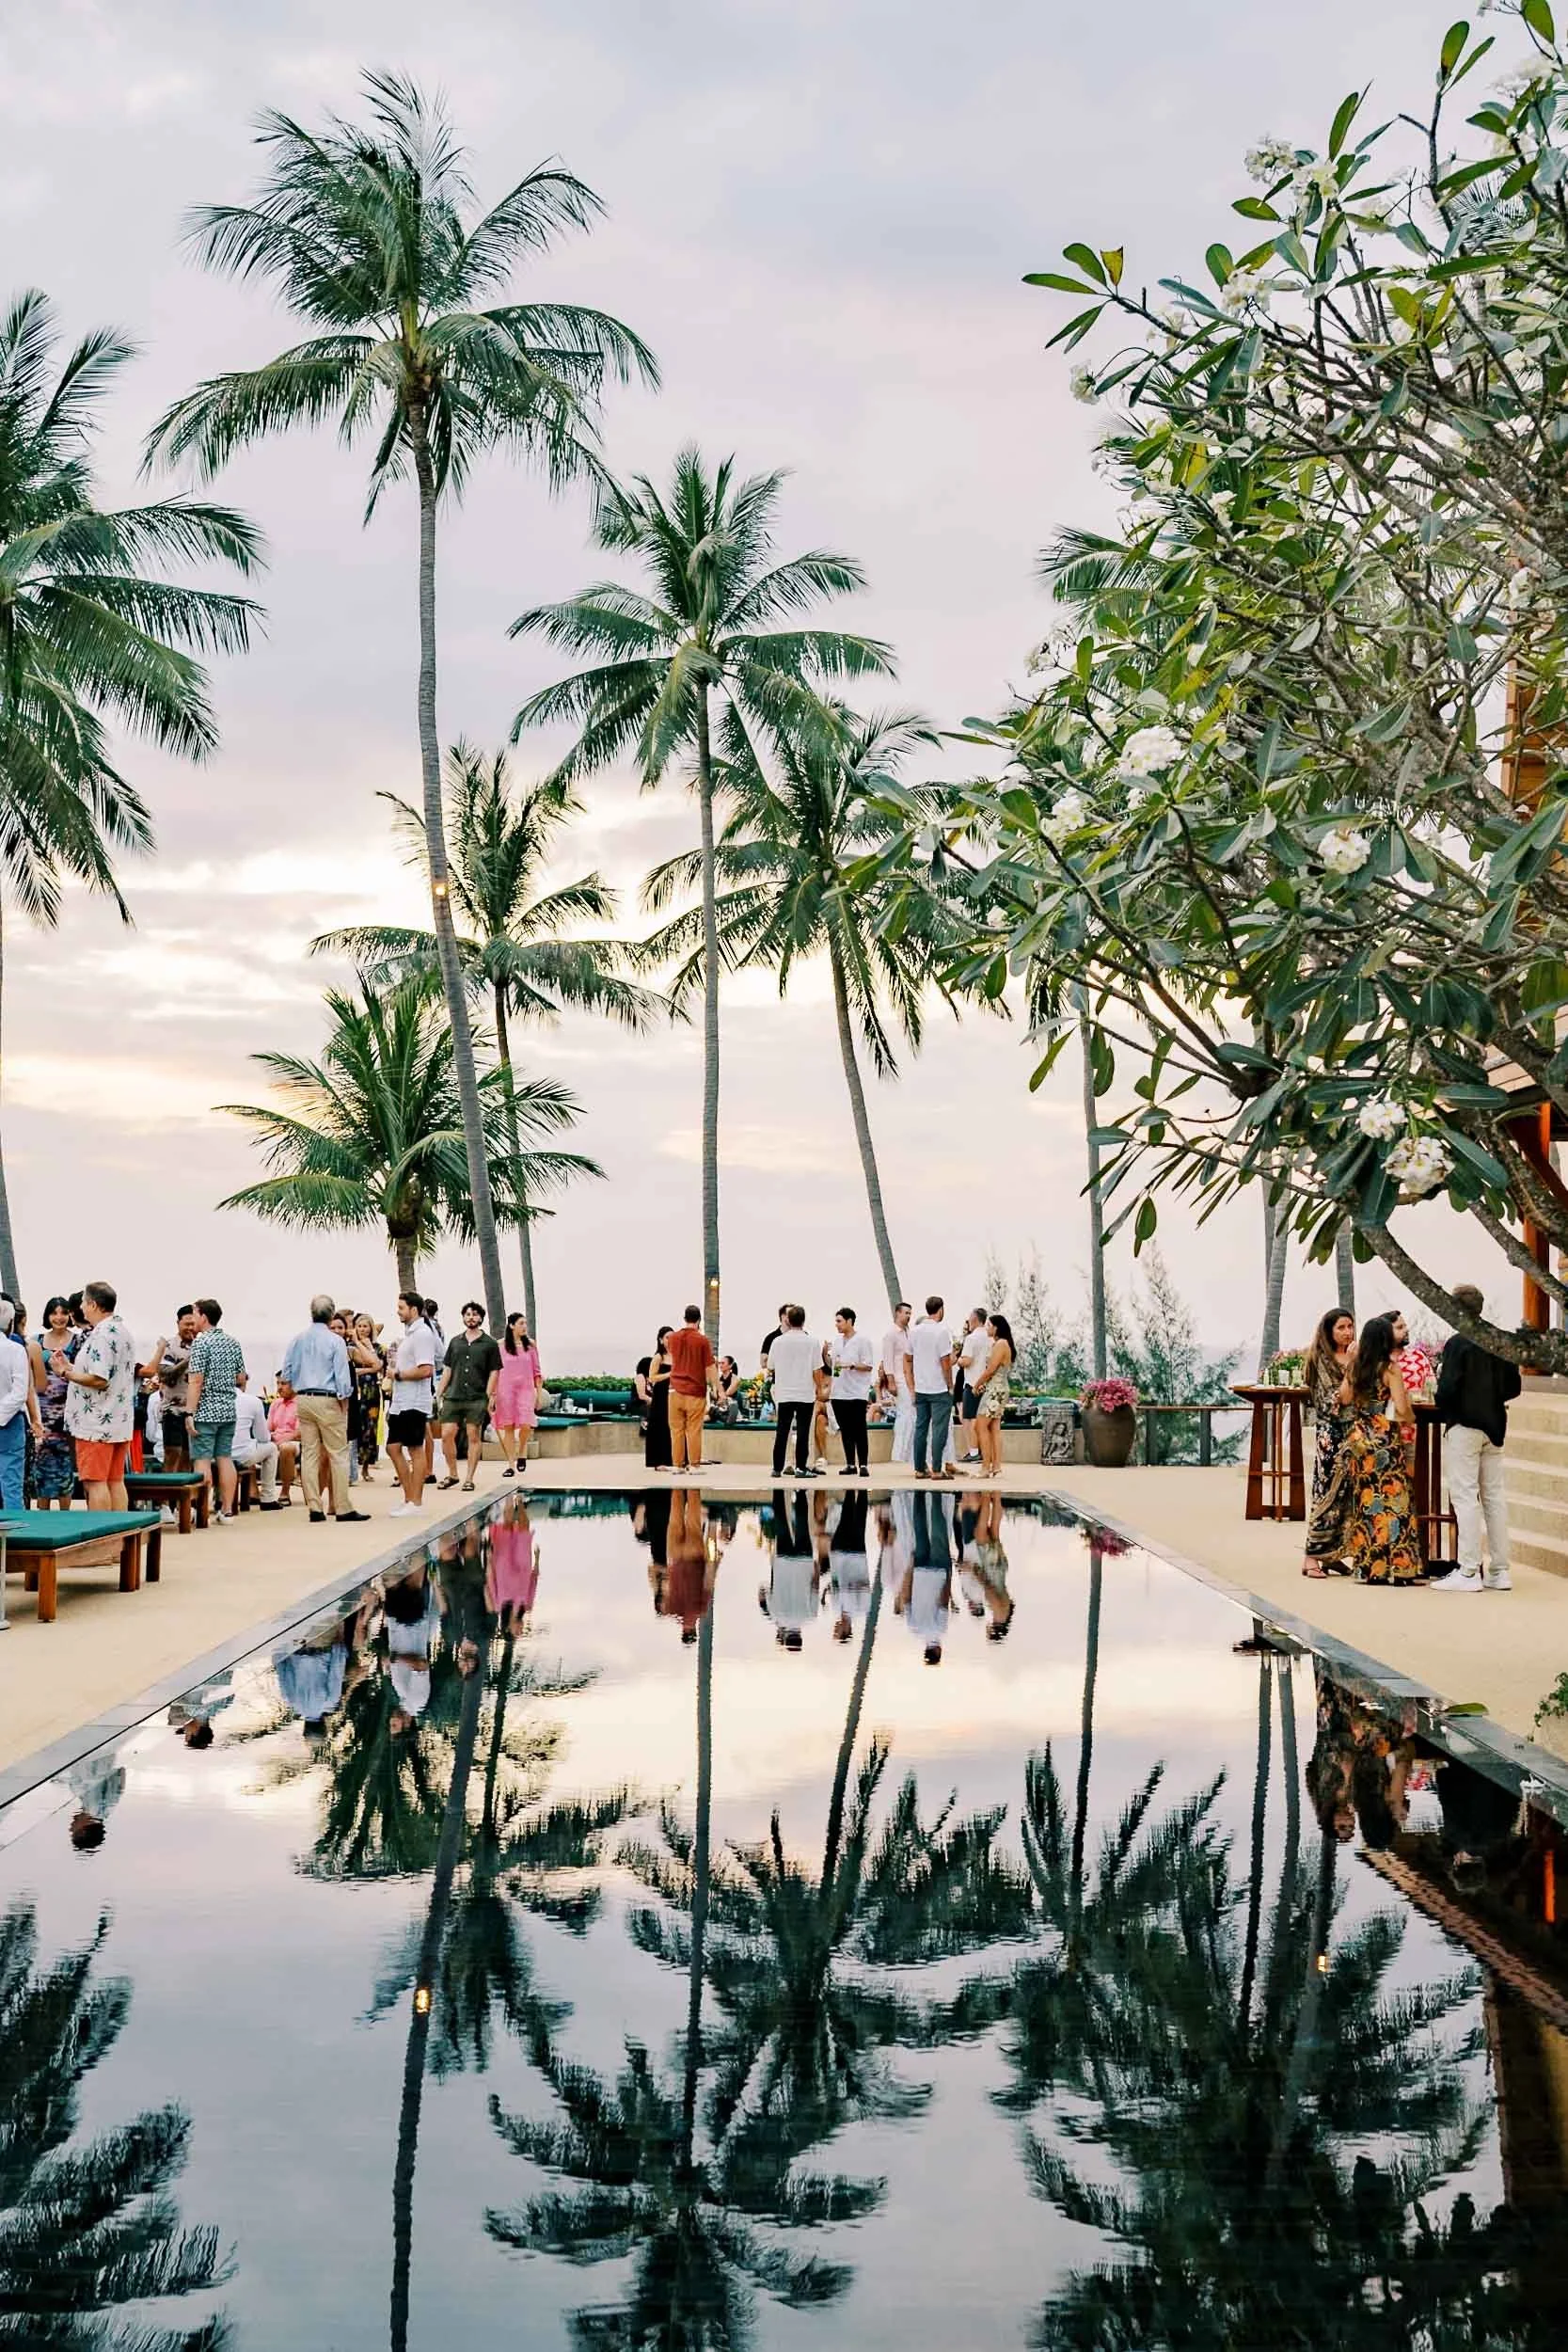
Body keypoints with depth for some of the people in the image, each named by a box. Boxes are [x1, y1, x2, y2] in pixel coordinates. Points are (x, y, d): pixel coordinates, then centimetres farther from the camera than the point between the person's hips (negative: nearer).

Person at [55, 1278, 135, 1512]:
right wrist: (70, 1366, 16)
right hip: (120, 1422, 10)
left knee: (95, 1482, -6)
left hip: (97, 1424, -10)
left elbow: (98, 1380, -22)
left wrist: (66, 1372, -11)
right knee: (115, 1481, 11)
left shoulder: (102, 1335, -15)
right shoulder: (122, 1331, 16)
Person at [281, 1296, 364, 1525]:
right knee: (338, 1454, 0)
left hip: (303, 1400, 5)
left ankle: (314, 1508, 6)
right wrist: (344, 1400, 2)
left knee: (309, 1453, 7)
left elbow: (287, 1371, 10)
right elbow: (342, 1375, -9)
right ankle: (342, 1508, -1)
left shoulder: (298, 1339, 5)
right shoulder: (335, 1341, -8)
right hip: (328, 1400, -5)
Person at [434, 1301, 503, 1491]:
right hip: (453, 1397, 3)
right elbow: (447, 1369, 15)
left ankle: (469, 1479, 6)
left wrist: (489, 1397, -6)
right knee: (446, 1435, -2)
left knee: (474, 1438, 0)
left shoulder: (489, 1344, 4)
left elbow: (494, 1372, 2)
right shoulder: (455, 1342, 13)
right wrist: (439, 1394, 9)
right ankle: (452, 1474, 14)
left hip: (477, 1399, -3)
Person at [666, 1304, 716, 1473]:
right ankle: (694, 1464, 1)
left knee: (676, 1429, 6)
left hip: (676, 1389, 3)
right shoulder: (703, 1340, -7)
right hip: (696, 1391, -3)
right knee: (694, 1430, 0)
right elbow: (709, 1368, -6)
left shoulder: (673, 1338, 5)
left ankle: (678, 1464, 5)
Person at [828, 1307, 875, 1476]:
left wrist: (851, 1365, -20)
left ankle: (863, 1464, -4)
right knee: (845, 1431, 7)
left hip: (857, 1393, -6)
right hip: (839, 1393, 6)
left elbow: (869, 1366, -7)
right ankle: (850, 1464, 12)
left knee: (859, 1431, -5)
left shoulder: (862, 1340, -4)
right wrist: (829, 1388, 17)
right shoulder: (837, 1341, 15)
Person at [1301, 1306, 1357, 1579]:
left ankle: (1331, 1555, 12)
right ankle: (1312, 1556, -5)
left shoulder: (1356, 1356, 14)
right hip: (1332, 1434, -6)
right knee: (1328, 1494, -7)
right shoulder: (1322, 1360, -3)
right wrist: (1351, 1364, -14)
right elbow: (1337, 1397, -12)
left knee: (1346, 1494, 5)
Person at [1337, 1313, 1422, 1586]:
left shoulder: (1356, 1366, 4)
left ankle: (1365, 1563, 14)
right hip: (1385, 1440, -6)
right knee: (1390, 1499, -2)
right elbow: (1401, 1409, -17)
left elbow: (1344, 1397, 15)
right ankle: (1394, 1566, -3)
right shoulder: (1390, 1368, -12)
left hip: (1357, 1437, 6)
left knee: (1364, 1498, 11)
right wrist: (1411, 1419, 6)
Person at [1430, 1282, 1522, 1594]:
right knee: (1494, 1496, 10)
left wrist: (1442, 1412, 0)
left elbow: (1448, 1388, -20)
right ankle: (1499, 1571, 14)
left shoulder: (1458, 1343, -14)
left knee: (1465, 1497, -4)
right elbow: (1514, 1387, 9)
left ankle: (1468, 1572, -4)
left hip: (1463, 1426, -7)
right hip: (1493, 1427, 7)